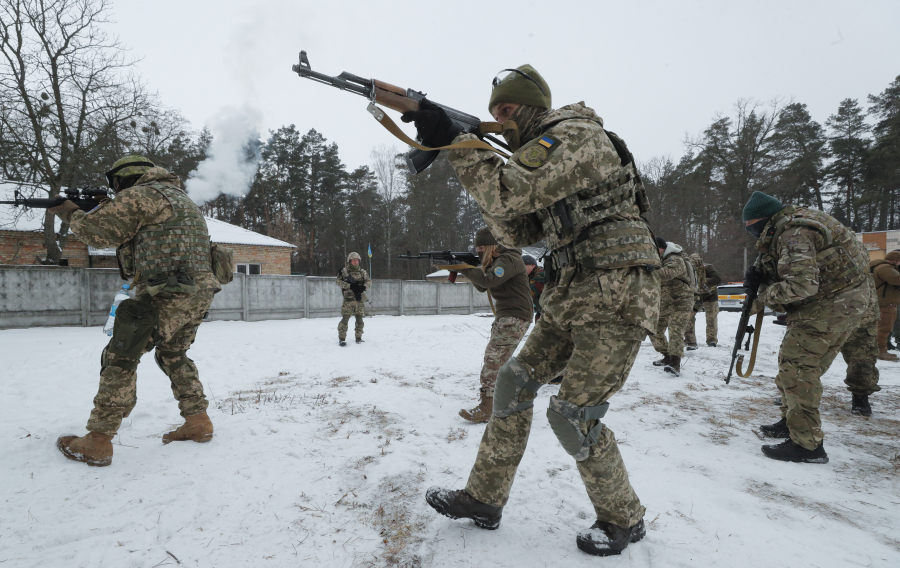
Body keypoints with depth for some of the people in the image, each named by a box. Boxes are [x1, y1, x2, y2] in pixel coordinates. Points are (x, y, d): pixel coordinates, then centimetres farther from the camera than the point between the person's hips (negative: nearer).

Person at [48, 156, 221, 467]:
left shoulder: (140, 196, -4)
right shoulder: (182, 198, 24)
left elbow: (95, 232, -4)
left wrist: (71, 213, 15)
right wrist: (110, 208, 24)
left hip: (167, 297, -9)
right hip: (199, 296, 9)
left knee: (120, 359, 1)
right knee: (174, 356, 24)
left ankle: (97, 442, 6)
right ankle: (198, 422, 24)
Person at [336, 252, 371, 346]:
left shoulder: (362, 272, 13)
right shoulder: (344, 271, 2)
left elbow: (369, 281, 11)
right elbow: (339, 281, -6)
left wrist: (364, 287, -10)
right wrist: (350, 286, -17)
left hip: (360, 299, 4)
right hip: (348, 298, -3)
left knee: (359, 318, 6)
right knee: (345, 318, -9)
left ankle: (358, 337, 18)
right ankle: (341, 338, -3)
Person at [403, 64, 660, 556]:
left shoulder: (576, 136, -12)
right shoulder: (540, 154, 18)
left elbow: (510, 191, -25)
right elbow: (518, 232, 10)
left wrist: (454, 142, -16)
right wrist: (475, 166, 1)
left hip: (616, 297, -9)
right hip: (572, 295, 9)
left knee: (573, 414, -8)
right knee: (514, 383, 6)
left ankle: (623, 520, 18)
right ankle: (483, 500, 19)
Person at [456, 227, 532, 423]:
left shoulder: (509, 260, -14)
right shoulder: (494, 261, 17)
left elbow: (489, 280, -28)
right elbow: (481, 287, 13)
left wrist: (464, 268, -23)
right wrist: (466, 269, -2)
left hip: (515, 318, -10)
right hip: (504, 316, 10)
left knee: (493, 359, -14)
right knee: (499, 361, 11)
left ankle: (486, 409, -14)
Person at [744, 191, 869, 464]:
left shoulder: (795, 234, -22)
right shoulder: (791, 224, 12)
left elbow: (802, 285, -32)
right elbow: (788, 270, 19)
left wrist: (764, 298, -16)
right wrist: (760, 272, -3)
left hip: (833, 303, -11)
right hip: (841, 299, 11)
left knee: (797, 367, -12)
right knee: (792, 361, 17)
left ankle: (808, 444, -8)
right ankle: (791, 421, 31)